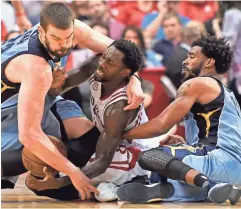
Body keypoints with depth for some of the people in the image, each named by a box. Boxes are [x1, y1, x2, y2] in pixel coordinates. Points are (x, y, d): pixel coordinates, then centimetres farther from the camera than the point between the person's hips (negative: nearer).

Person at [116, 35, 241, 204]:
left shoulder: (196, 84, 0)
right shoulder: (222, 91, 28)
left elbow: (161, 125, -3)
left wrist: (120, 135, 8)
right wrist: (179, 142, 22)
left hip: (222, 159, -9)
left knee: (148, 156, -16)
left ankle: (206, 184, -33)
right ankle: (211, 187, -6)